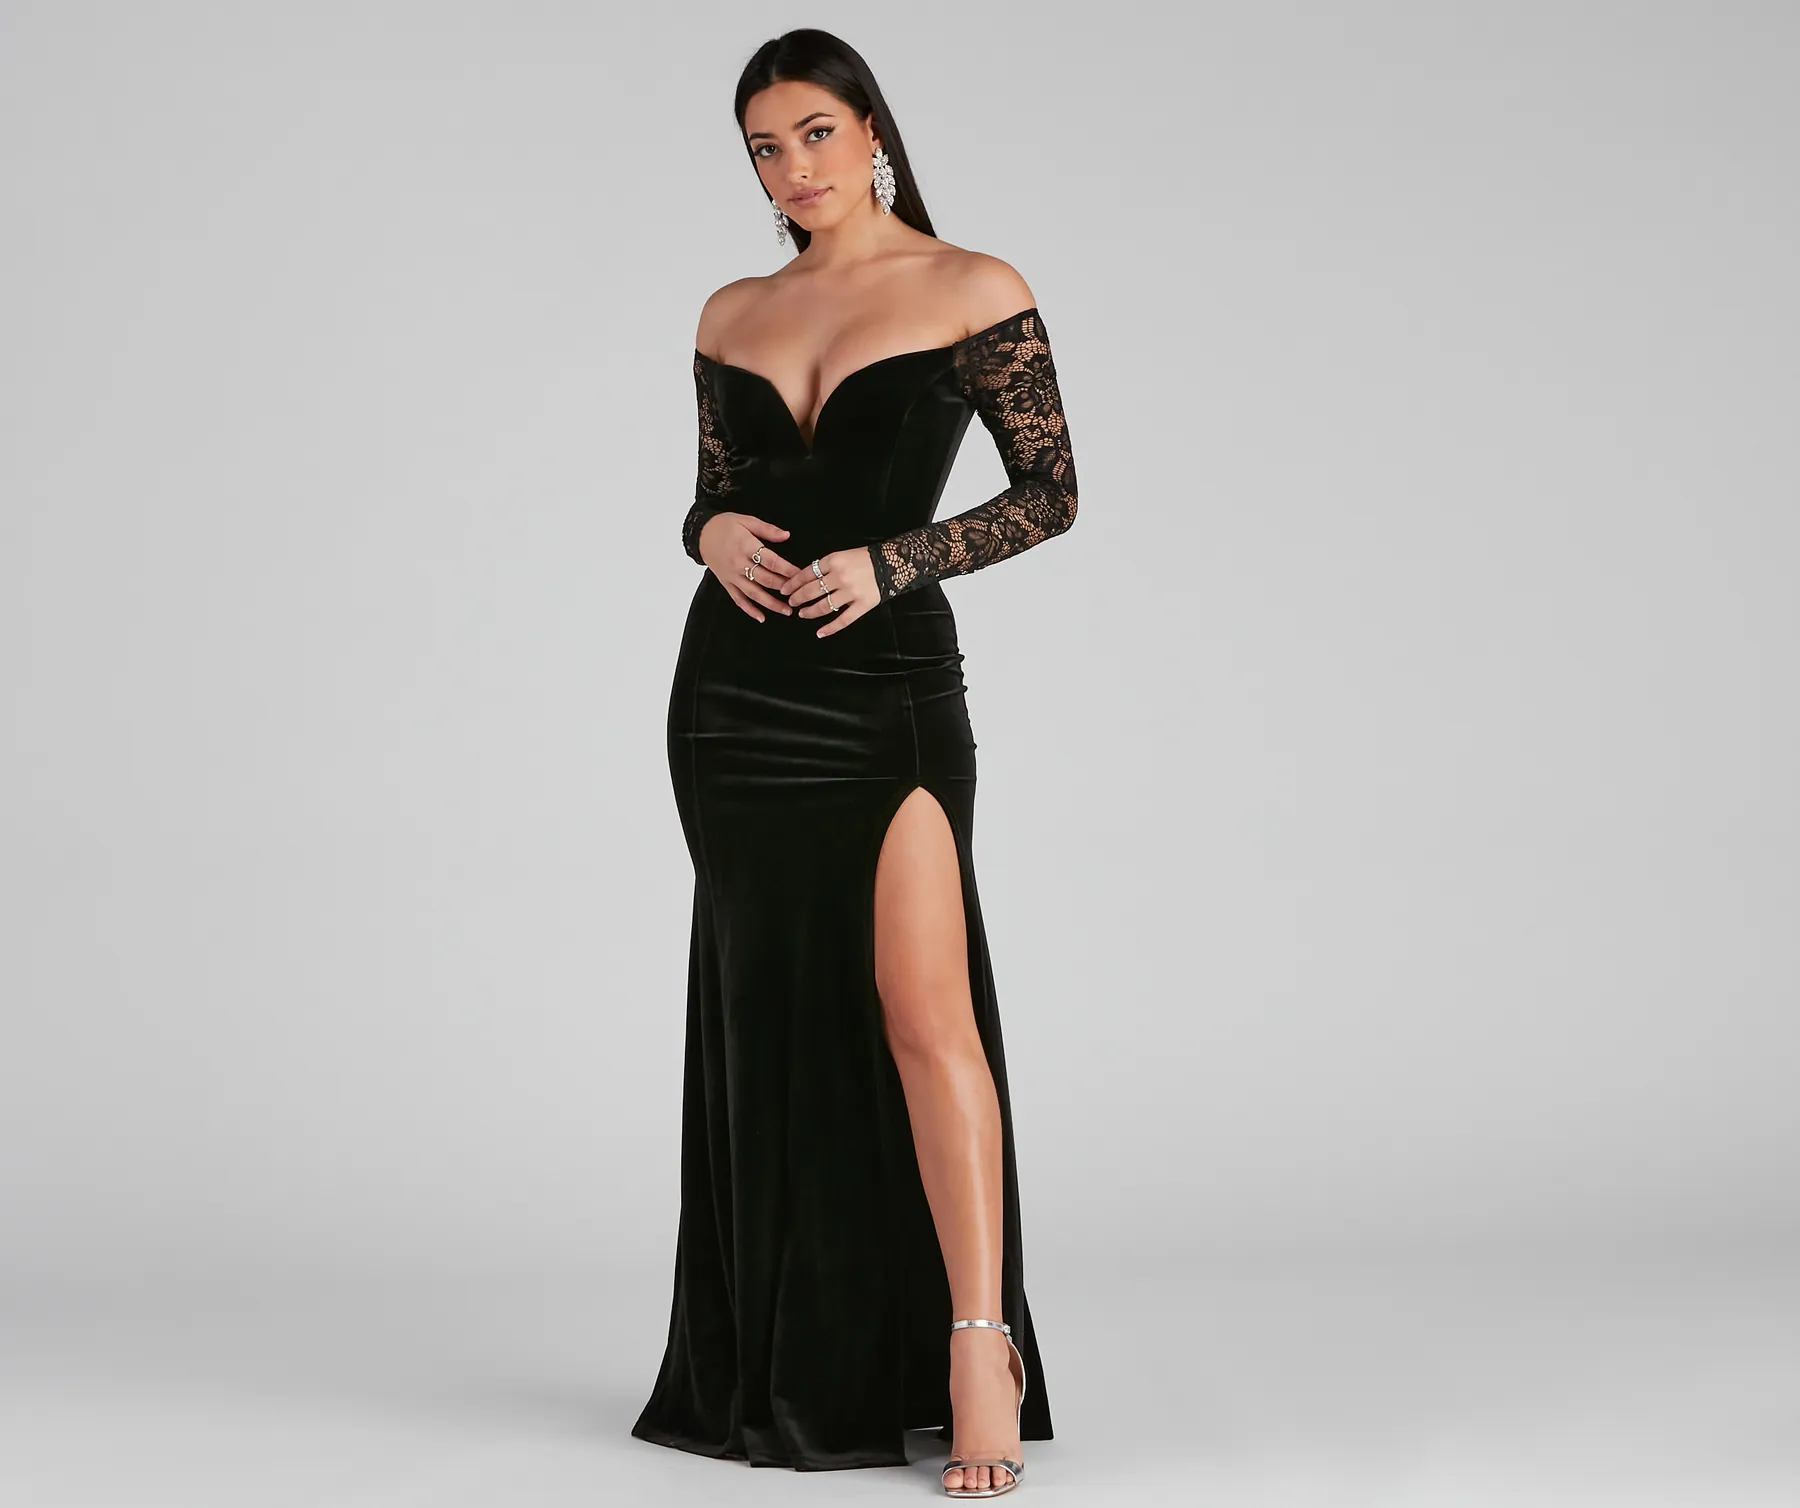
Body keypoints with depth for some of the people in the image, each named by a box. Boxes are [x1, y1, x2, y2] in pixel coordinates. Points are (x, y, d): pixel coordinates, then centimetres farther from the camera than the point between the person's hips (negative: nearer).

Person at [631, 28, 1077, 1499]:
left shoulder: (973, 290, -2)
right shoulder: (733, 315, 11)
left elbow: (1051, 492, -3)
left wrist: (891, 562, -15)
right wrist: (712, 533, -5)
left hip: (892, 683, -4)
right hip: (736, 692, 5)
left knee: (920, 1004, -16)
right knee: (770, 1015, 7)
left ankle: (978, 1350, -14)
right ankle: (797, 1366, 17)